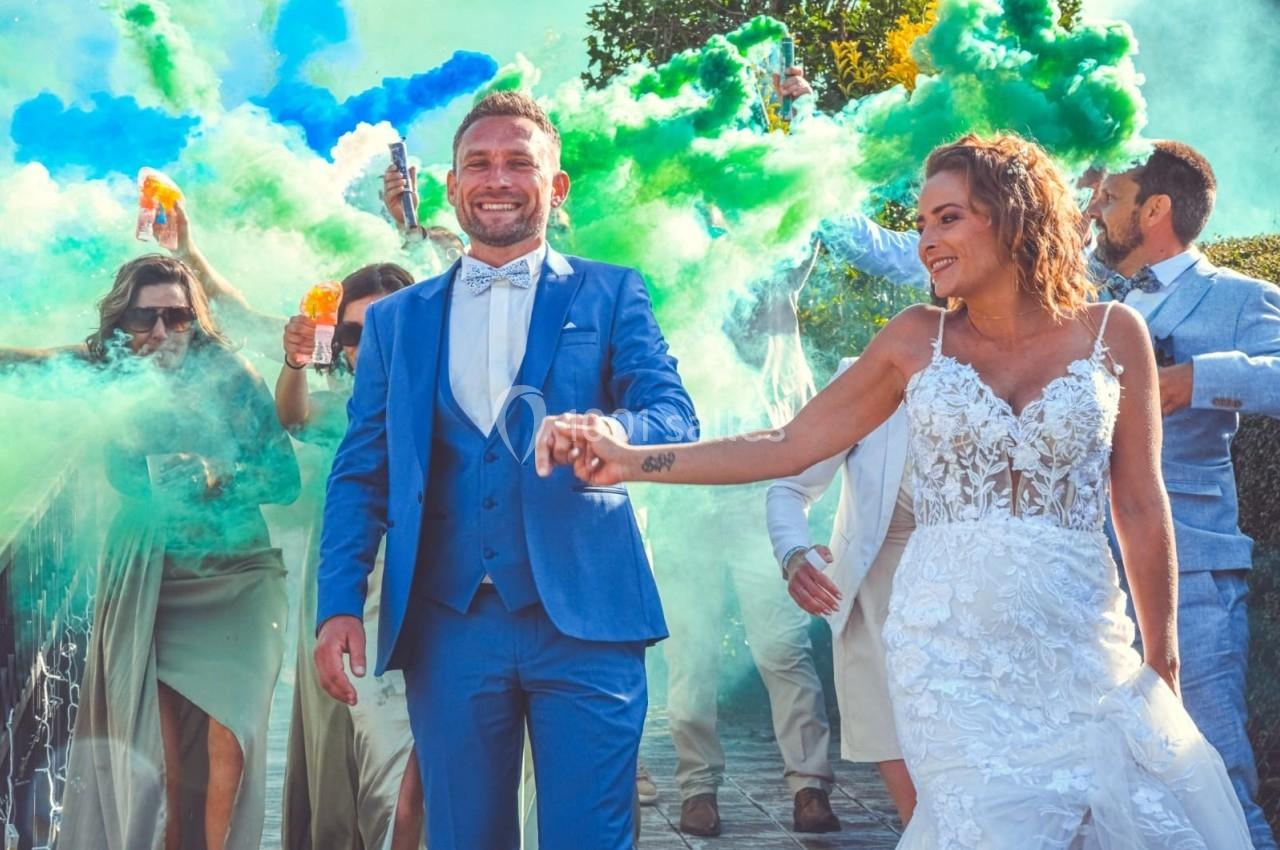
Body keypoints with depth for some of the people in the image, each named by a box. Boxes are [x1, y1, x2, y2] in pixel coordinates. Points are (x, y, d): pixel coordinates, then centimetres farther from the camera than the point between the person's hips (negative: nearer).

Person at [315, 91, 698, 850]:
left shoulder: (611, 295, 9)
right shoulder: (395, 320, 15)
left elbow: (676, 420, -2)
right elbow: (360, 475, 12)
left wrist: (610, 434, -25)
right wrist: (340, 603, -2)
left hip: (583, 617, -2)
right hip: (447, 627, 2)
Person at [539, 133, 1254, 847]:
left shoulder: (1112, 333, 3)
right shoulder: (919, 339, 6)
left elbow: (1142, 511, 6)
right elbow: (787, 448, 5)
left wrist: (1163, 664, 7)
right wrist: (631, 460, -6)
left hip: (1080, 645, 1)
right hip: (952, 642, 0)